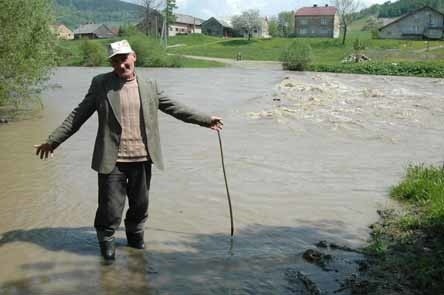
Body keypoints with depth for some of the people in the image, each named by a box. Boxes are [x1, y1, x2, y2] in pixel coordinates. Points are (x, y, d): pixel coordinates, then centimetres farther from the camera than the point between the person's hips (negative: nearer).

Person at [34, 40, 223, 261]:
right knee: (110, 207, 3)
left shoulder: (149, 86, 7)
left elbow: (175, 108, 13)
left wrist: (206, 120, 12)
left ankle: (135, 234, 42)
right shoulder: (101, 84, 0)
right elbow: (78, 115, 2)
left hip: (142, 159, 3)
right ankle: (106, 240, 30)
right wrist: (53, 140, 0)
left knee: (140, 205, 15)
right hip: (113, 160, -2)